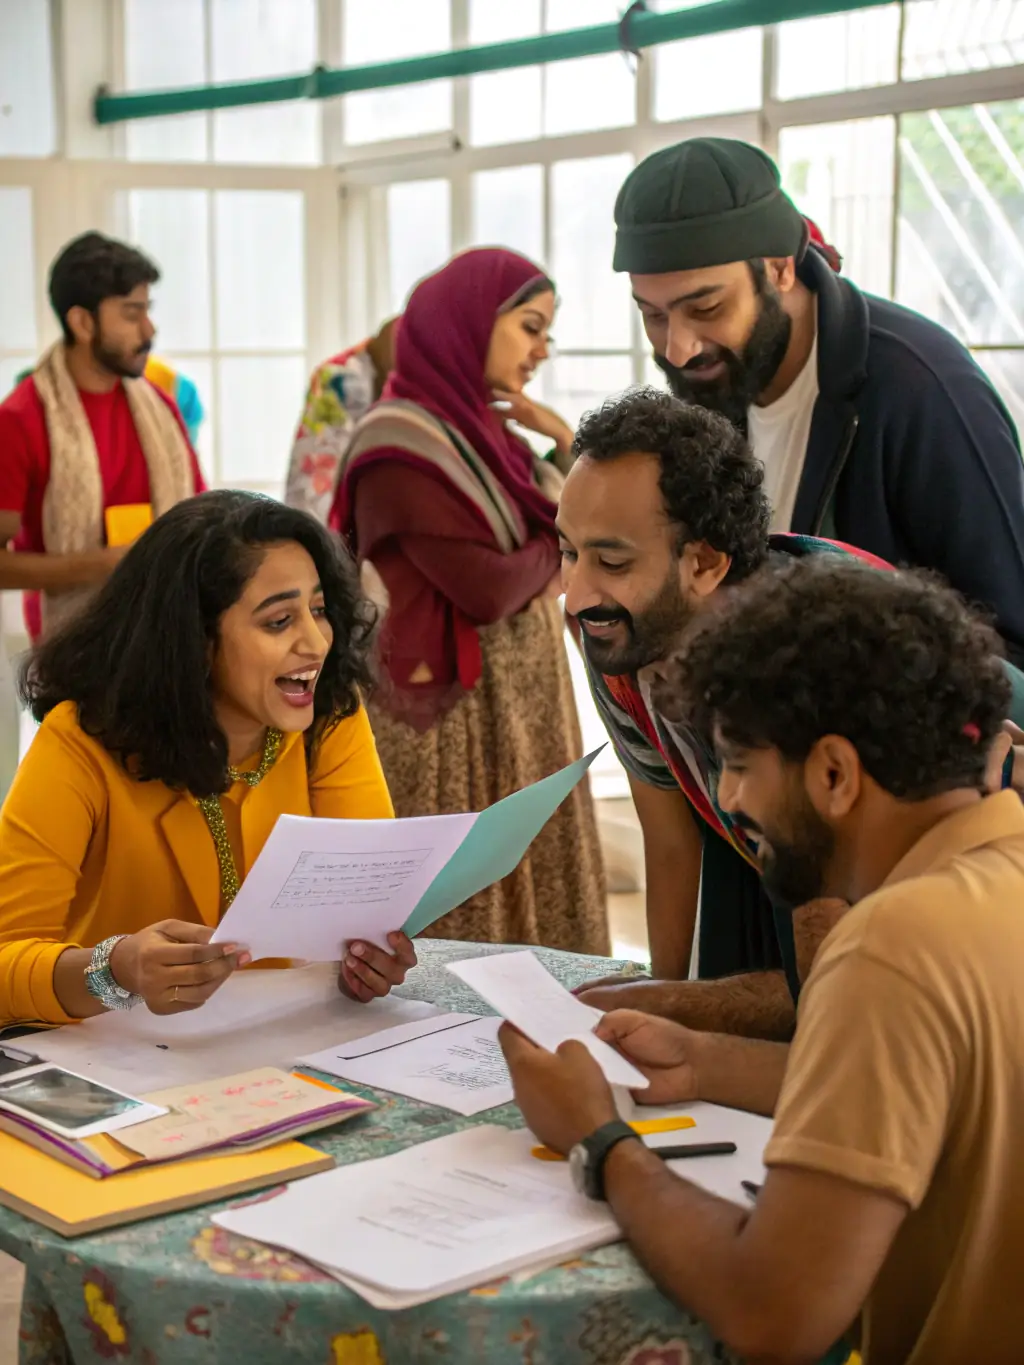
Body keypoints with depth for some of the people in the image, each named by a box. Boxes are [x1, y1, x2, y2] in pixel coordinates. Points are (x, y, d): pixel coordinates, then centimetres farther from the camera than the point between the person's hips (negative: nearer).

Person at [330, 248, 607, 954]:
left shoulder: (483, 431, 11)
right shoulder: (400, 446, -15)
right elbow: (489, 587, -22)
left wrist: (567, 444, -2)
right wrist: (560, 539, -4)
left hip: (525, 703, 8)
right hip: (457, 713, -8)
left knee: (531, 896, 12)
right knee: (462, 911, 1)